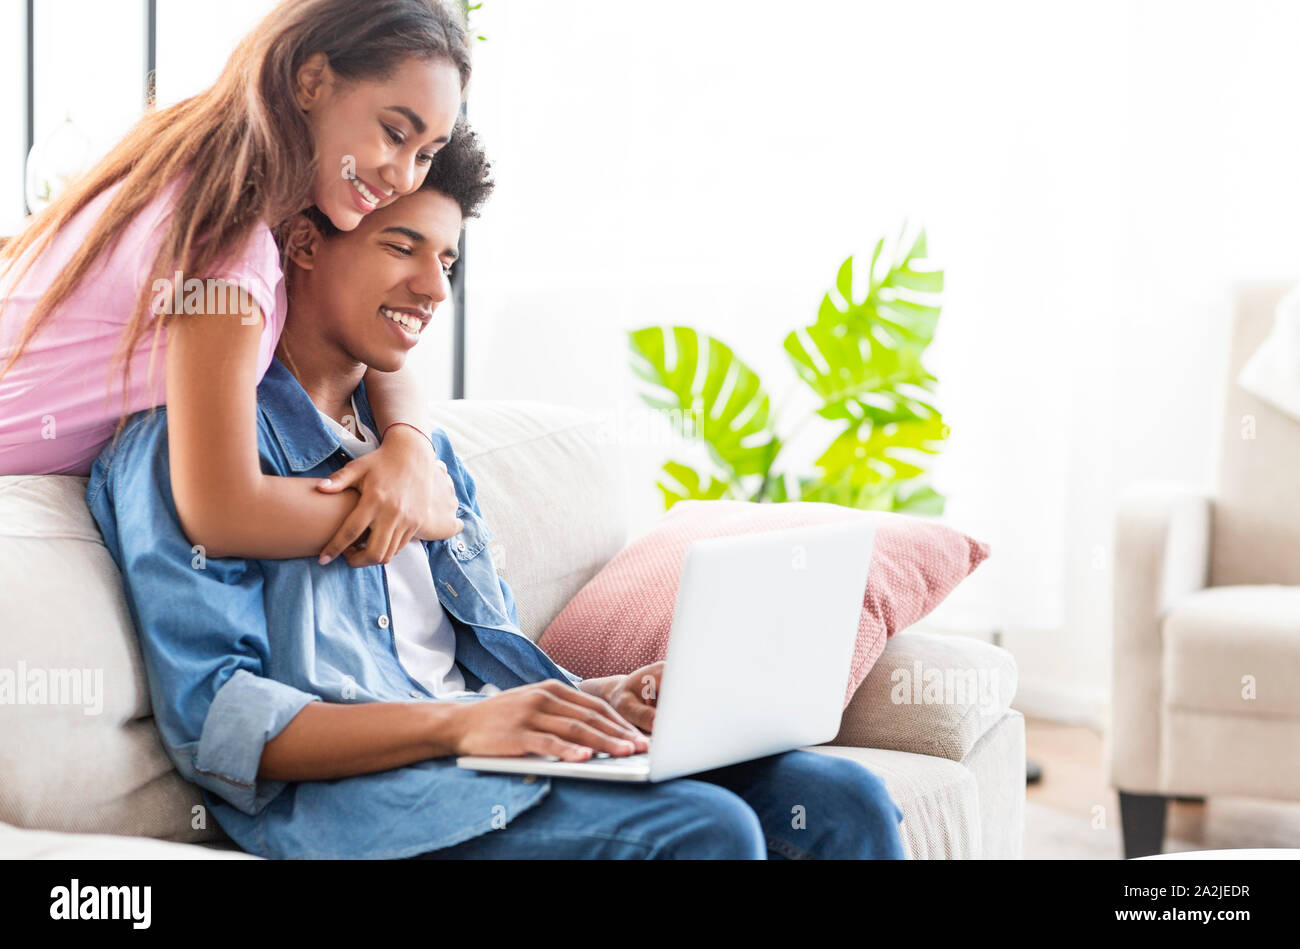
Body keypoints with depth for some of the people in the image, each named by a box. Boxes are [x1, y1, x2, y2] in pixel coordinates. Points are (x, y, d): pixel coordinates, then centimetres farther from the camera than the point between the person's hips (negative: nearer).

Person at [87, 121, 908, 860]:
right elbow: (212, 719, -14)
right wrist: (459, 723, -25)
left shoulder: (423, 447, 26)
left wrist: (602, 698, 1)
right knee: (706, 829, -30)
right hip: (342, 794, -8)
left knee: (842, 799, -12)